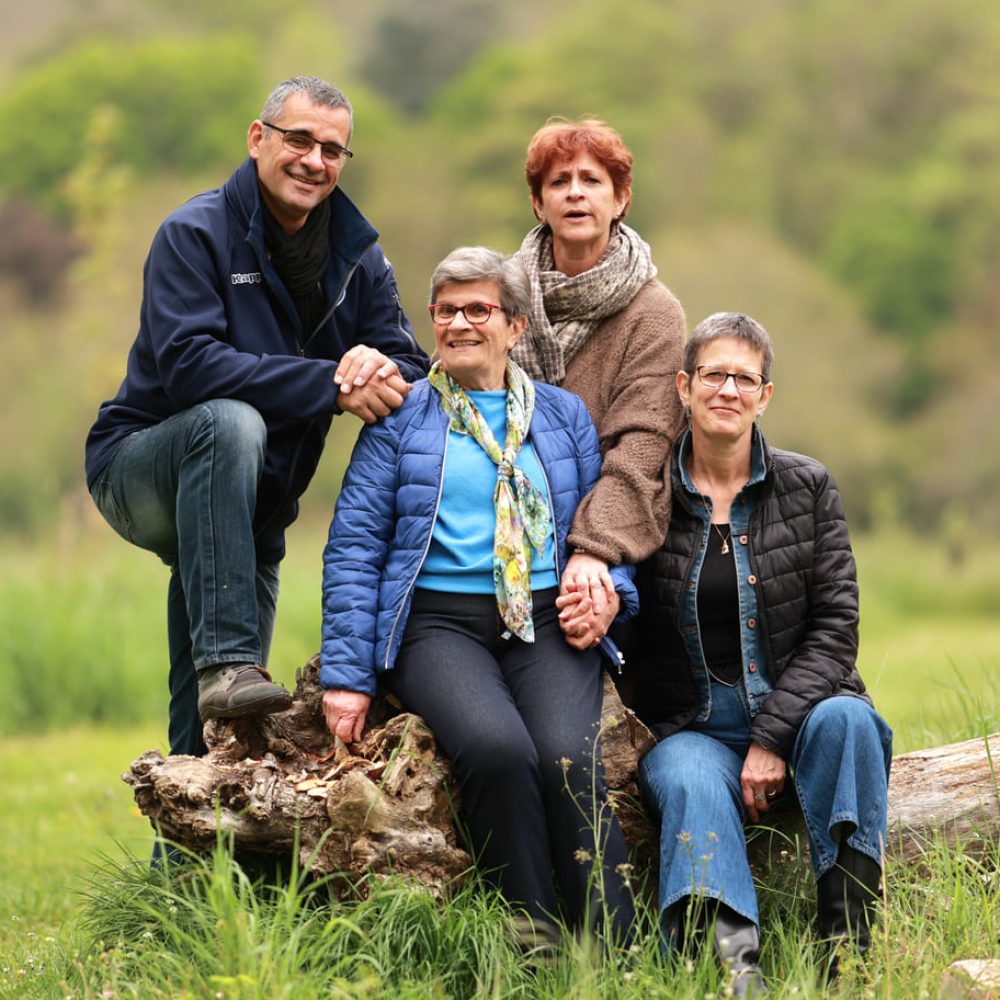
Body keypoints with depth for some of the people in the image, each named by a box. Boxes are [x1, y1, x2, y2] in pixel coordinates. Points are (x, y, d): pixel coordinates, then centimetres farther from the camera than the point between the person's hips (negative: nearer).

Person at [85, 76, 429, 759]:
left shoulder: (358, 256, 2)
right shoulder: (195, 234, -15)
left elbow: (410, 369, -5)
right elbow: (186, 363, -29)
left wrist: (376, 369, -31)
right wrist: (331, 384, -35)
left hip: (253, 514, 6)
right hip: (140, 470, -6)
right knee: (231, 421, -37)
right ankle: (225, 662, -42)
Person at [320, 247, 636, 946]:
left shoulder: (564, 415, 18)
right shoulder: (401, 417, 11)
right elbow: (354, 547, 6)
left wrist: (607, 588, -4)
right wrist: (346, 674, -4)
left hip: (547, 625, 2)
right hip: (440, 623, -2)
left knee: (571, 757, -29)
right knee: (497, 747, -33)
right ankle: (533, 939, -24)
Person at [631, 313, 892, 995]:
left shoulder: (808, 488, 4)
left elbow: (835, 626, -2)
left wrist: (773, 735, -13)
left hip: (798, 707, 1)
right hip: (691, 727, -1)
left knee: (844, 720, -33)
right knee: (690, 787, -34)